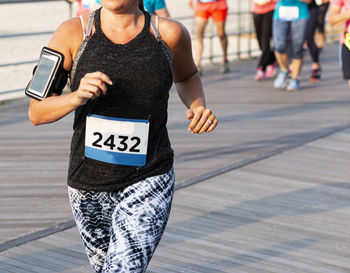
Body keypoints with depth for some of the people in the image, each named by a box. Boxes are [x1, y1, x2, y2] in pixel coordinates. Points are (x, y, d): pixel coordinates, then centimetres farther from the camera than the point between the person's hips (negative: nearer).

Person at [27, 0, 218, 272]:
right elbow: (37, 112, -7)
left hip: (148, 182, -2)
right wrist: (77, 96, -26)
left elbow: (186, 76, 17)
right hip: (88, 184, 3)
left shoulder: (169, 33, -6)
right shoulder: (73, 32, -7)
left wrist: (199, 107, -3)